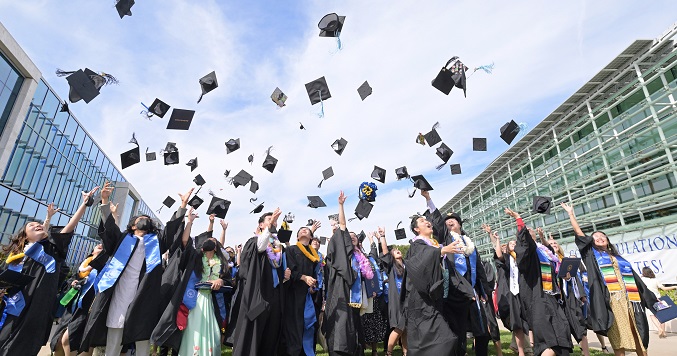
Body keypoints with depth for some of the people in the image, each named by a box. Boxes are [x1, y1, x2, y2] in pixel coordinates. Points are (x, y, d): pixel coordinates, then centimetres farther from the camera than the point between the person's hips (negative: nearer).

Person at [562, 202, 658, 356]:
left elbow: (637, 281, 24)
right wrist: (571, 213, 6)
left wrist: (653, 300, 20)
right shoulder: (592, 255, 12)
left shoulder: (620, 259, 23)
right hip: (609, 300, -4)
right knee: (618, 338, -7)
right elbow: (578, 233, 4)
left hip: (629, 299, 4)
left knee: (639, 338, 5)